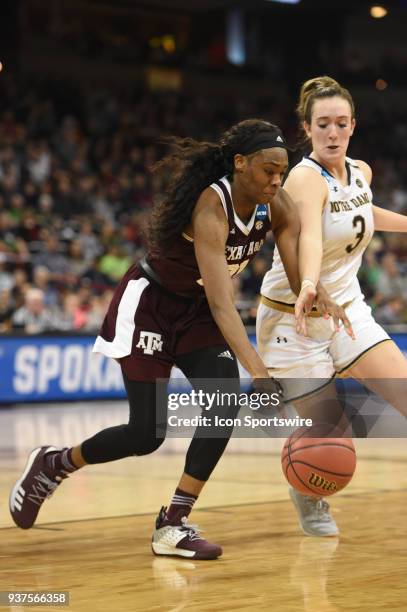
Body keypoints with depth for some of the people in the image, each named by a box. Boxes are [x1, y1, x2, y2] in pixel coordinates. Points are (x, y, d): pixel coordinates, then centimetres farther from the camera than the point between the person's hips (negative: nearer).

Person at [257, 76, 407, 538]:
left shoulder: (361, 172, 2)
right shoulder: (306, 177, -22)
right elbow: (309, 237, -43)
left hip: (347, 309, 6)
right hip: (293, 318, -6)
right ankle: (306, 494, 24)